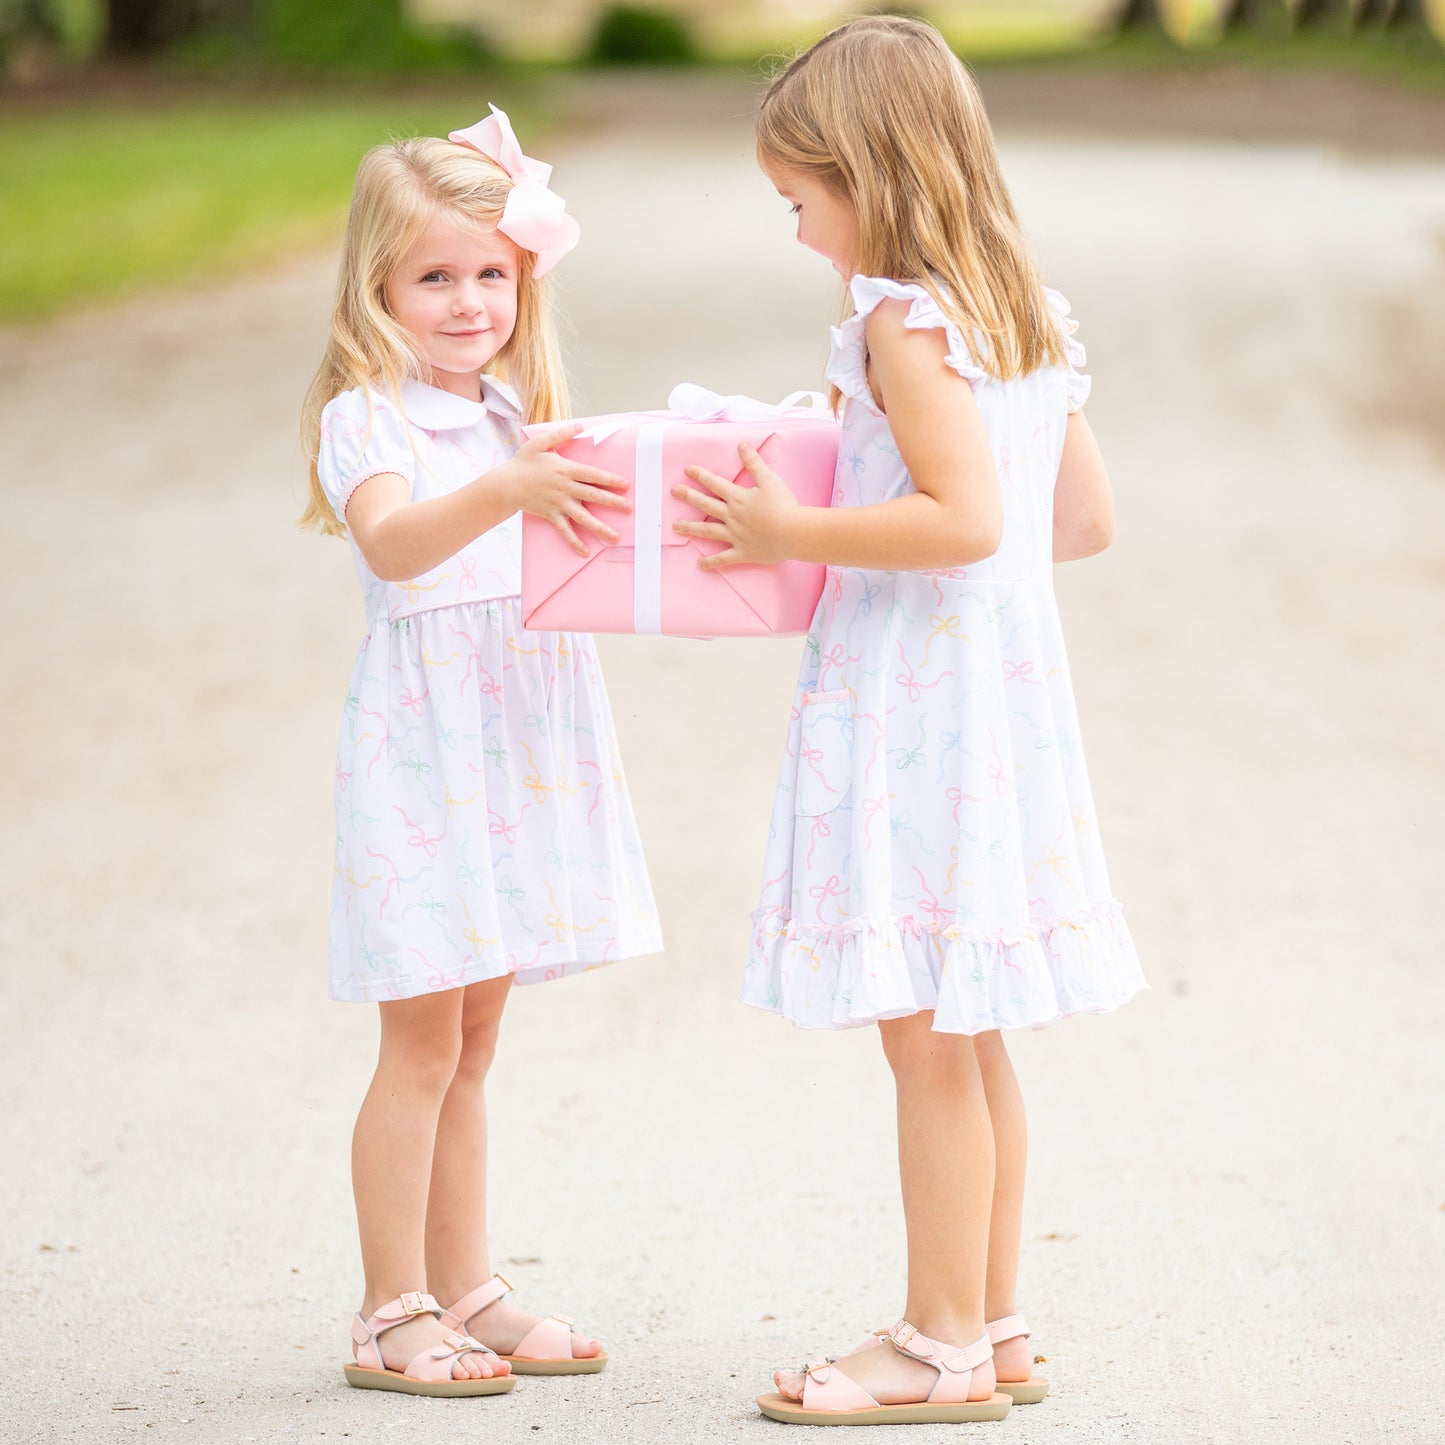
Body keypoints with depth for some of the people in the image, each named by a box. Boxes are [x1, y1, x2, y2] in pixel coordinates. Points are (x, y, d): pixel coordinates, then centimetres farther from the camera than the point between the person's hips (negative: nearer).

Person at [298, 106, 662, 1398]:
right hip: (424, 744, -7)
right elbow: (392, 541, -27)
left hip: (522, 746, 7)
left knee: (472, 1044, 13)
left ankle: (464, 1292, 20)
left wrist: (599, 511, -6)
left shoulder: (522, 415, 15)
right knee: (423, 1044, -5)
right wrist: (505, 492, -43)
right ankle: (392, 1315, 1)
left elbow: (571, 554, 14)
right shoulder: (368, 418, -9)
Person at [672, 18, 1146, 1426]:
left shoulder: (901, 321, -15)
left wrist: (798, 534, -16)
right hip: (1001, 689, 10)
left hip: (912, 711, -9)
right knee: (968, 1033, 15)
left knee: (926, 1034, -4)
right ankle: (989, 1325, 22)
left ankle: (942, 1348, 0)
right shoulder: (1025, 319, 12)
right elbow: (1085, 516, 17)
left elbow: (965, 518, -23)